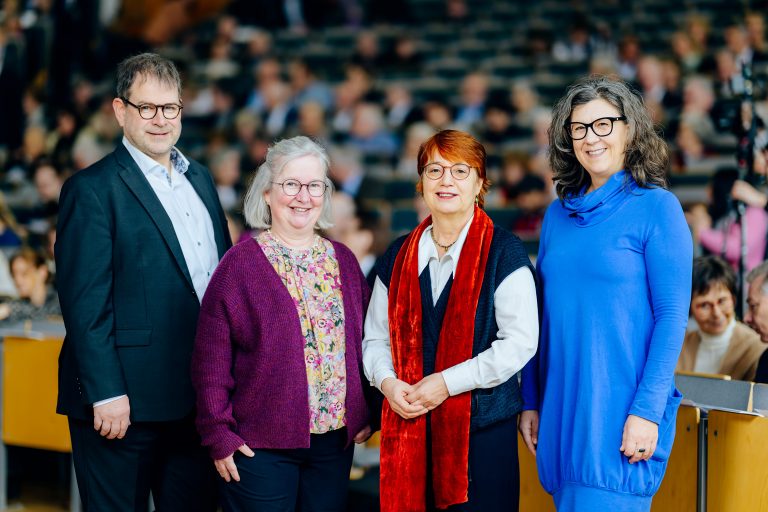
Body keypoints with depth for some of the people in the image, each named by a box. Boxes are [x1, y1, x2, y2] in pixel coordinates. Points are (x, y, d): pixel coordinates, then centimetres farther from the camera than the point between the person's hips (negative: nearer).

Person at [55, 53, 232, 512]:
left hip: (200, 399, 7)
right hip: (127, 402, -7)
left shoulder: (200, 179, 15)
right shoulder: (92, 190, -8)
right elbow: (85, 304, -13)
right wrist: (106, 393, -18)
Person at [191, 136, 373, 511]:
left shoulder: (342, 260, 10)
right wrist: (218, 435, -10)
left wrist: (367, 414, 10)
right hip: (261, 445, -4)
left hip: (336, 439, 5)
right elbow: (211, 360, -7)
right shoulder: (240, 263, -5)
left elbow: (364, 341, 15)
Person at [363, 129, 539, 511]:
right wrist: (387, 381, -6)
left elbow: (520, 341, -10)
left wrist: (448, 382, -14)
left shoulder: (504, 252, -3)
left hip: (483, 426, -4)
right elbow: (375, 336, 16)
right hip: (408, 428, 4)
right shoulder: (399, 256, 13)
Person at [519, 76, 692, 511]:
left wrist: (648, 410, -15)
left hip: (621, 408, -5)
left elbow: (673, 316, -9)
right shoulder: (559, 213, 12)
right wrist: (530, 401, 11)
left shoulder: (656, 207, -5)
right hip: (560, 406, 6)